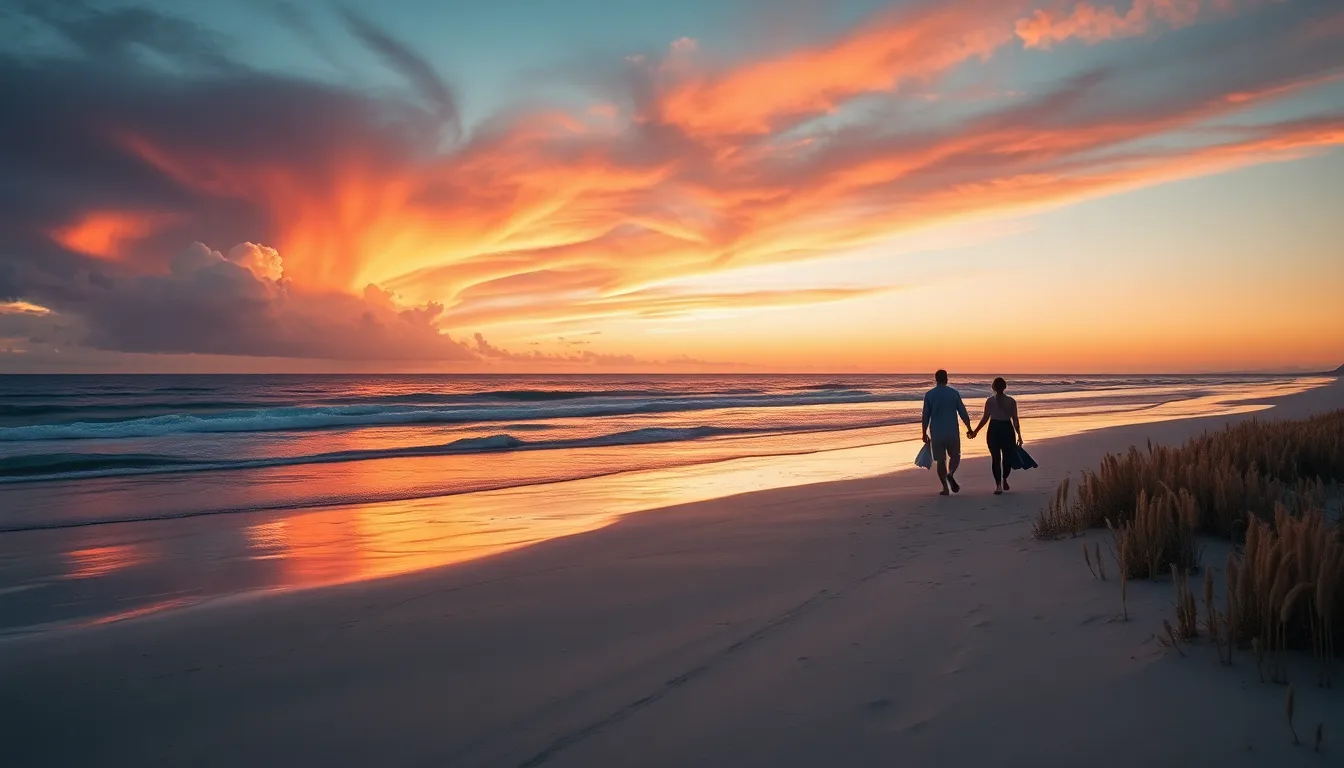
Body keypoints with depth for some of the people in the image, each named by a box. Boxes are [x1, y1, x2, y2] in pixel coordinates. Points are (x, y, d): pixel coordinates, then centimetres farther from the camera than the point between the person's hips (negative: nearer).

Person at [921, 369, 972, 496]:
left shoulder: (929, 395, 0)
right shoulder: (954, 393, 0)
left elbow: (925, 416, 0)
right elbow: (963, 413, 2)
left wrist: (925, 433, 9)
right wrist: (969, 429, 13)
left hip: (936, 433, 0)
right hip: (952, 432, 0)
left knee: (941, 460, 9)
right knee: (955, 456, 16)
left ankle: (945, 488, 4)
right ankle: (950, 474, -13)